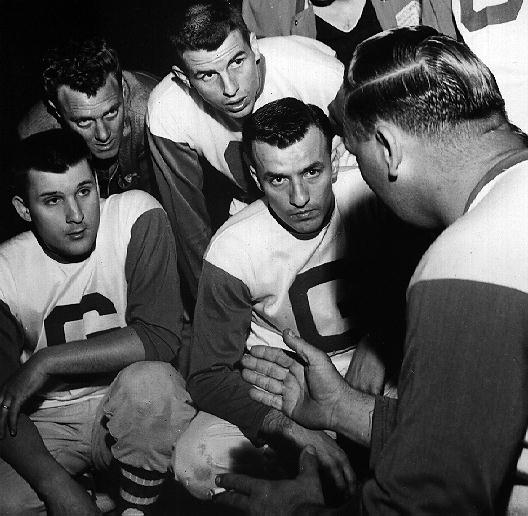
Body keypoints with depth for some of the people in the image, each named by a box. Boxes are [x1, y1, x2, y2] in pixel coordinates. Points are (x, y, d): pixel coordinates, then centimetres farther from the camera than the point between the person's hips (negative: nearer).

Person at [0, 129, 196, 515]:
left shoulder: (138, 217, -16)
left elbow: (161, 338, -22)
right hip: (47, 423, 1)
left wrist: (47, 362, -20)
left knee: (150, 381, -34)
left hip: (132, 409, -1)